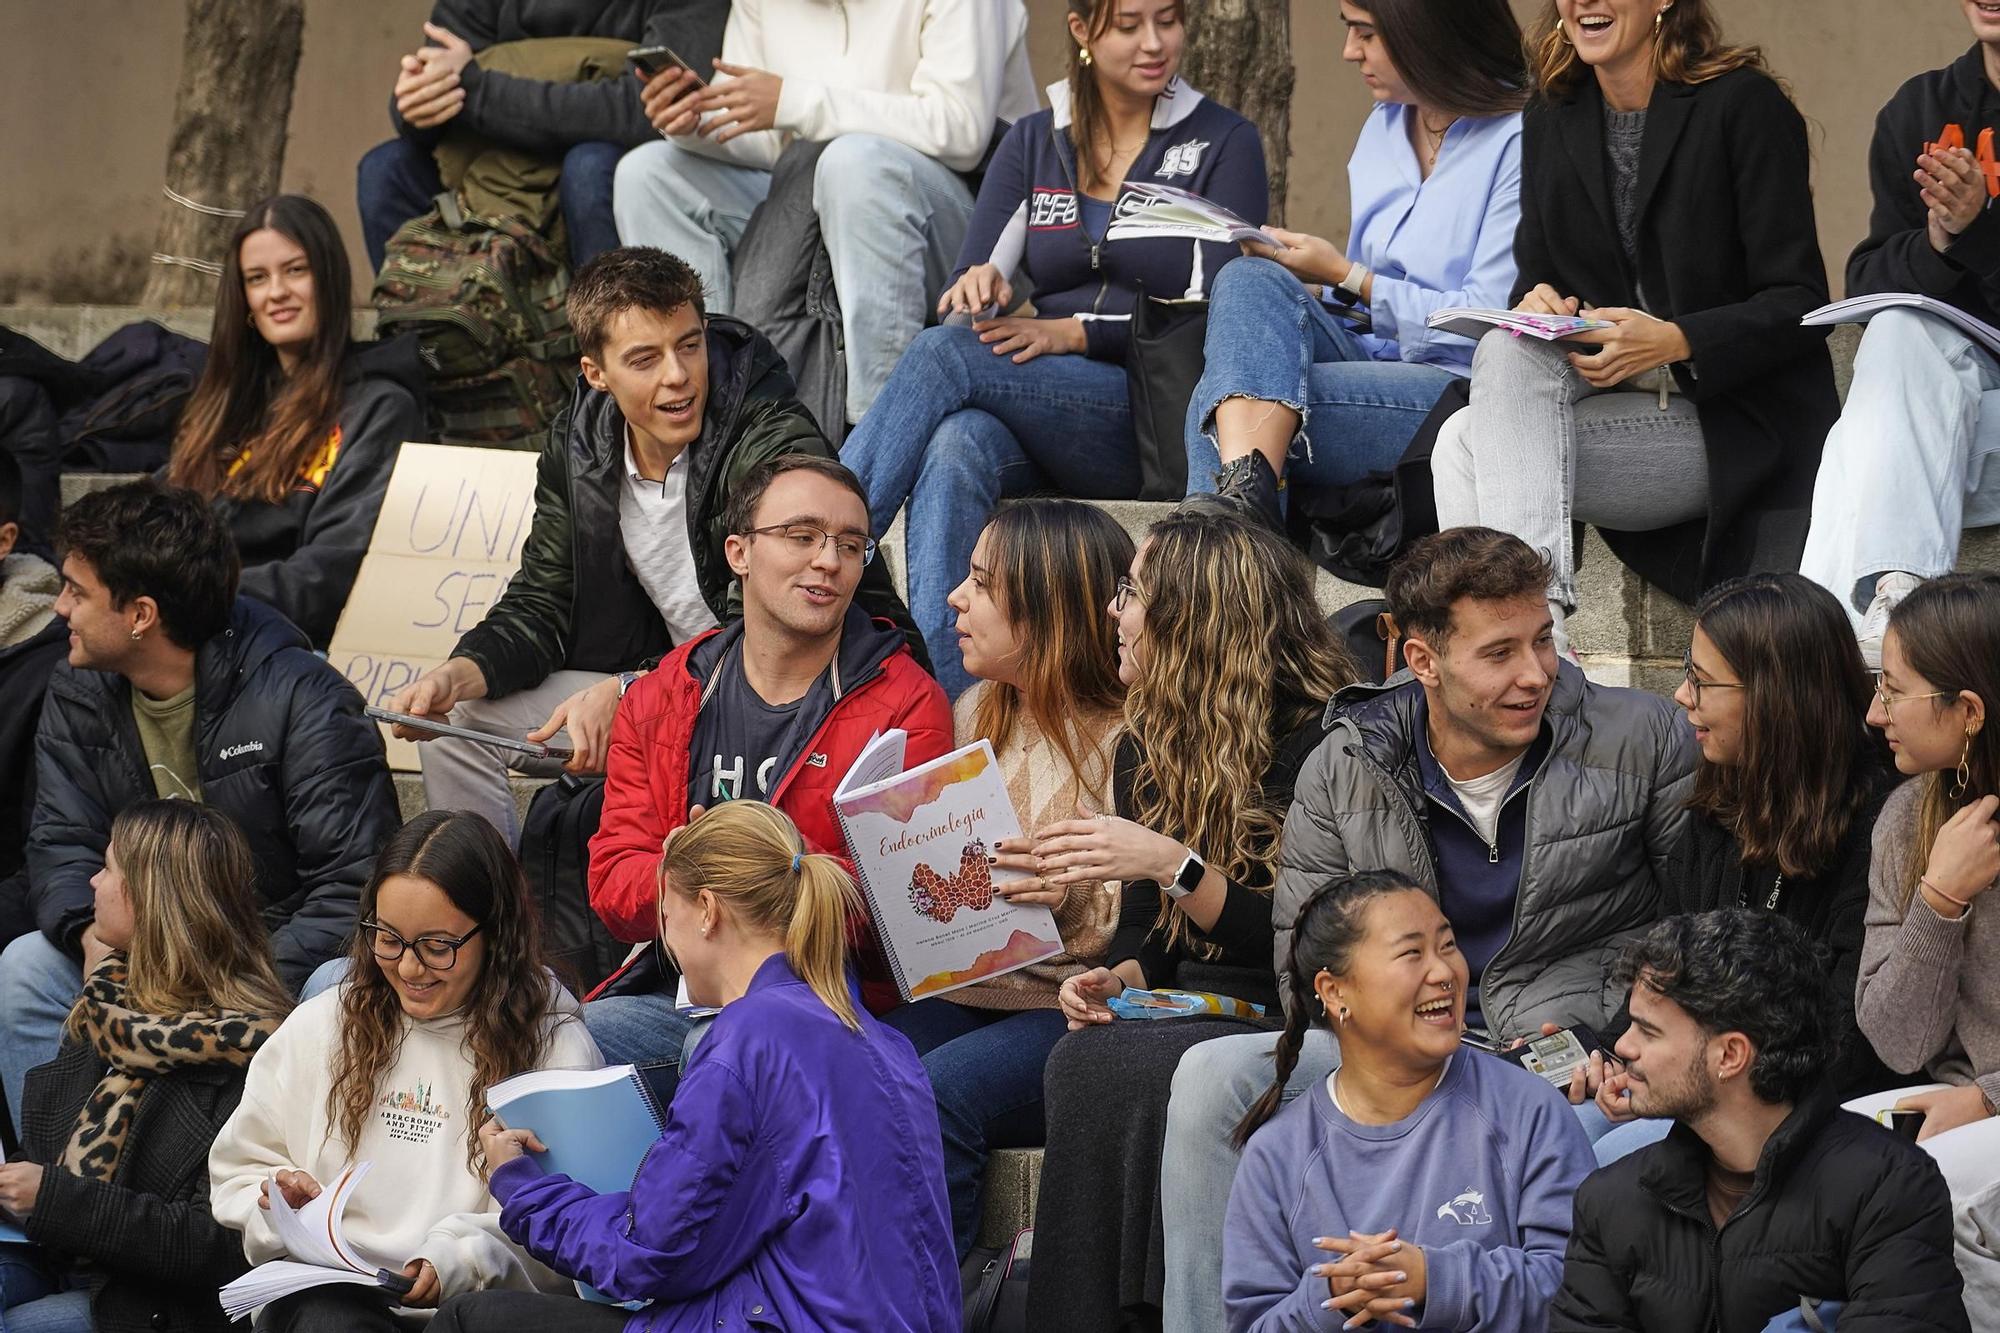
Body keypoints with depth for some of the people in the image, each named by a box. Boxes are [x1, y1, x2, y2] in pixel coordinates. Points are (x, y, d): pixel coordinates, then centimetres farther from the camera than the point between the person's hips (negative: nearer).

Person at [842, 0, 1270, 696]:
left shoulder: (1223, 144, 6)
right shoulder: (1033, 143, 16)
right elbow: (964, 297, 8)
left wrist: (1073, 332, -17)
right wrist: (978, 287, -18)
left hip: (1151, 422, -3)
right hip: (1033, 428, 3)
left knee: (943, 355, -28)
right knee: (958, 448, -35)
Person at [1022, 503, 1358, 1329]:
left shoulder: (1319, 742, -9)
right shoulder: (1148, 749, 14)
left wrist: (1172, 863, -23)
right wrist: (1114, 978, -4)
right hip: (1190, 1015, 6)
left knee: (1109, 1070, -32)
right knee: (1083, 1064, -28)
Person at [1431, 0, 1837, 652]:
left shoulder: (1744, 104, -6)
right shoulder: (1551, 119, 12)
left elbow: (1800, 305, -10)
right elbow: (1535, 273, 14)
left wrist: (1676, 341, -24)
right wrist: (1537, 300, -11)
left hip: (1735, 423, -6)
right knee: (1506, 352, -27)